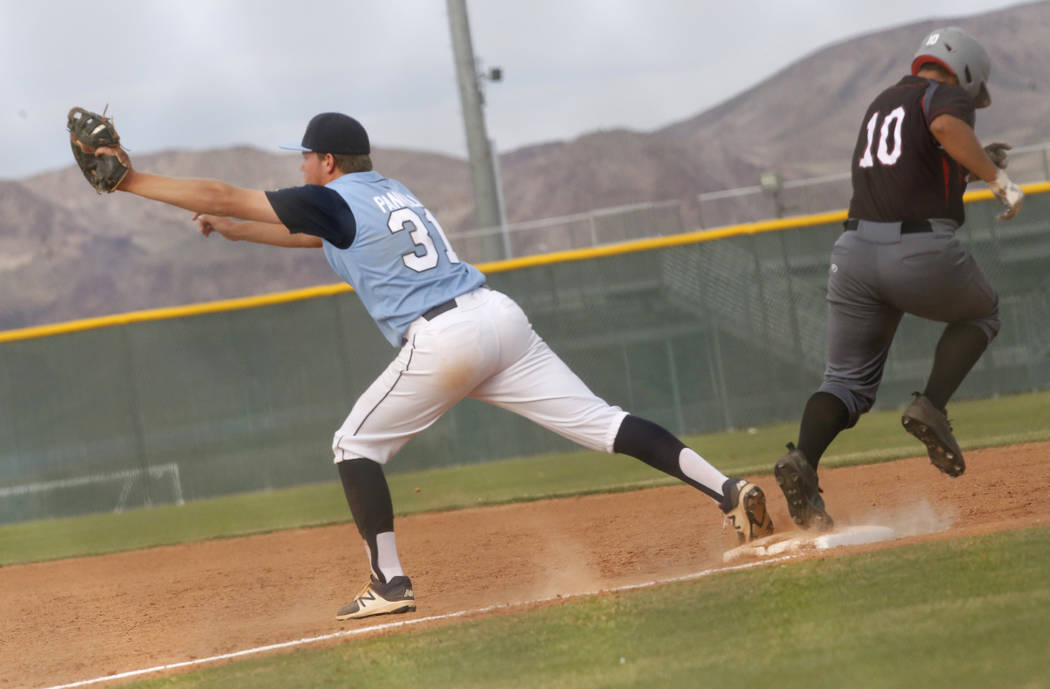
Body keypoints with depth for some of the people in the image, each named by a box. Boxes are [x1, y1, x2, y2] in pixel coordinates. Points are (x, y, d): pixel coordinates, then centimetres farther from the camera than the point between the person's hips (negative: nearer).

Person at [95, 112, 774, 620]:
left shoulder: (335, 200, 3)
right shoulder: (393, 193, 26)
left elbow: (222, 196, 3)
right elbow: (312, 234, 43)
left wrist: (132, 180, 10)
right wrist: (233, 231, 46)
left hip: (442, 339, -7)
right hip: (502, 318, 7)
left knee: (356, 445, 10)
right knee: (599, 421, 0)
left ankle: (390, 583, 1)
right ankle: (729, 490, -12)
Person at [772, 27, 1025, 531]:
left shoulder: (881, 105, 24)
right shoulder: (948, 94, 3)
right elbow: (946, 126, -21)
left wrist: (970, 165, 36)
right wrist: (996, 177, -21)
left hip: (854, 252, 5)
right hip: (923, 253, -5)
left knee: (847, 380, 9)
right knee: (979, 313, 25)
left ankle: (803, 461, -20)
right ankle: (931, 408, 2)